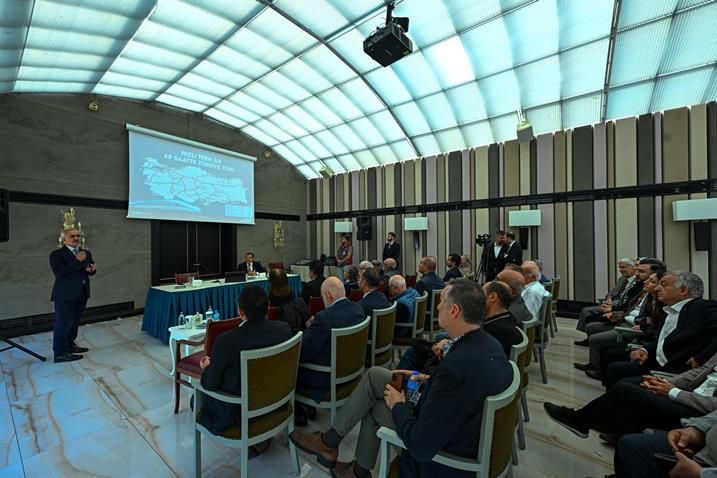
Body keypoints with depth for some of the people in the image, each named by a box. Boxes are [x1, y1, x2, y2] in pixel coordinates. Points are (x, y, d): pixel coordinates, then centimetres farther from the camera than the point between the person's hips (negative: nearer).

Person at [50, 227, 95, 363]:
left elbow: (91, 271, 13)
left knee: (75, 321, 17)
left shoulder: (86, 253, 13)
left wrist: (92, 269, -10)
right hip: (65, 295, -6)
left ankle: (70, 345, 31)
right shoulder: (57, 254, -6)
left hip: (81, 293, 6)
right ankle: (60, 353, 6)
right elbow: (59, 272, -19)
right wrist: (77, 261, -22)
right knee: (64, 322, -3)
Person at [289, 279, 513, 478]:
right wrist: (429, 380, 1)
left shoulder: (456, 367, -38)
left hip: (443, 451, -7)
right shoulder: (490, 343, -10)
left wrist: (398, 405, -14)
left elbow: (421, 447, -31)